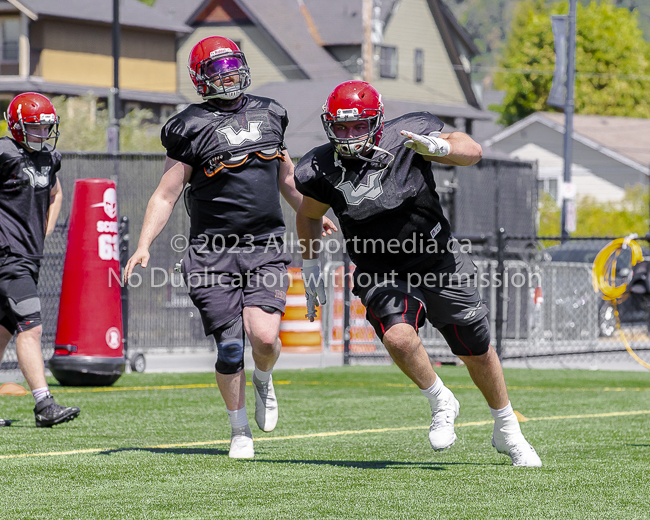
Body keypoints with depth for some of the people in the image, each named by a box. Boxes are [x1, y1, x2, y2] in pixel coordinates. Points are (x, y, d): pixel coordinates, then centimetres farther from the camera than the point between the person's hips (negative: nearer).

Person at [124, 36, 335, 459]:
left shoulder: (269, 114, 13)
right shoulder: (192, 128, -1)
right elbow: (166, 195, 0)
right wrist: (144, 245, -10)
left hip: (266, 248, 2)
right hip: (214, 253, -2)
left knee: (264, 336, -16)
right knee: (230, 345, -5)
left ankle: (263, 382, 19)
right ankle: (240, 430, 14)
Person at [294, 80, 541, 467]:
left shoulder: (406, 138, -14)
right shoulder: (324, 170, -9)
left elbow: (473, 152, -12)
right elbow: (309, 217, 11)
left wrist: (437, 147, -31)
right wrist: (311, 268, 11)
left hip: (440, 266, 0)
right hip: (383, 276, 0)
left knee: (477, 353, 9)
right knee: (398, 336, -30)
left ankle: (508, 433, 33)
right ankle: (441, 403, -1)